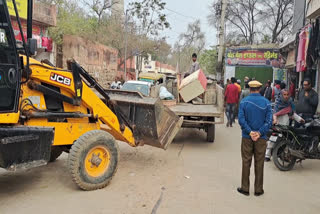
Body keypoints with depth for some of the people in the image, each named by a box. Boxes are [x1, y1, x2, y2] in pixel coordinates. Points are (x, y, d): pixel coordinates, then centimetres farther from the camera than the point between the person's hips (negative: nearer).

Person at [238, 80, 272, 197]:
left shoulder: (244, 102, -5)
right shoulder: (266, 102, -2)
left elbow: (241, 119, -11)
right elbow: (269, 121, -8)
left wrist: (250, 132, -12)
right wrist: (259, 133, -12)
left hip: (247, 137, 0)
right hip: (261, 138, 1)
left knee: (246, 162, 9)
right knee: (259, 163, 10)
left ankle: (245, 188, 16)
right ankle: (258, 189, 19)